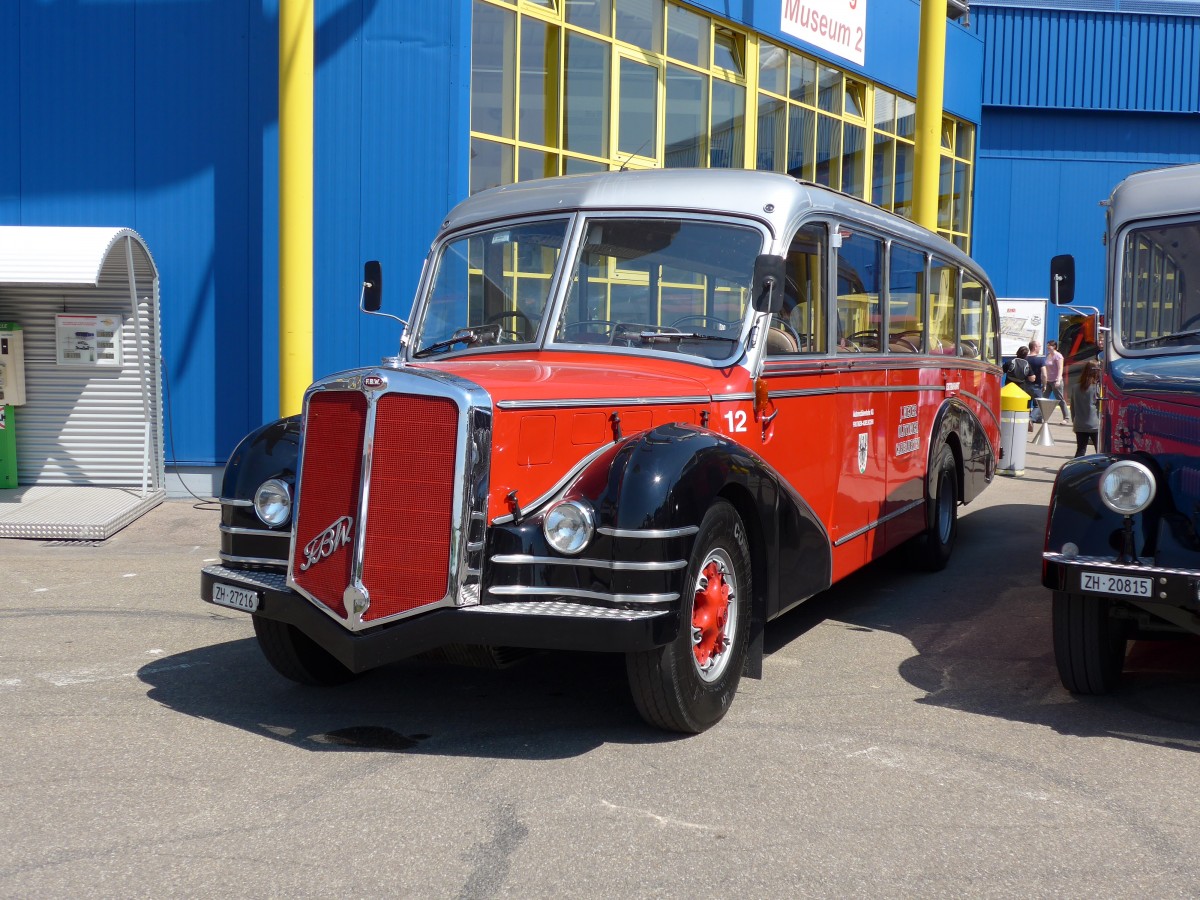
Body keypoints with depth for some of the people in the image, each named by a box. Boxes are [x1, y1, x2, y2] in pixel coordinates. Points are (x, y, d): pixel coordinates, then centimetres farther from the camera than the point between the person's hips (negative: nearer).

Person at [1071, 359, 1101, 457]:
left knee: (1080, 450, 10)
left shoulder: (1075, 388, 3)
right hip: (1095, 425, -4)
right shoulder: (1097, 388, -11)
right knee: (1100, 451, 5)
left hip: (1079, 426, 4)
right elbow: (1101, 406, -8)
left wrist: (1074, 421, 21)